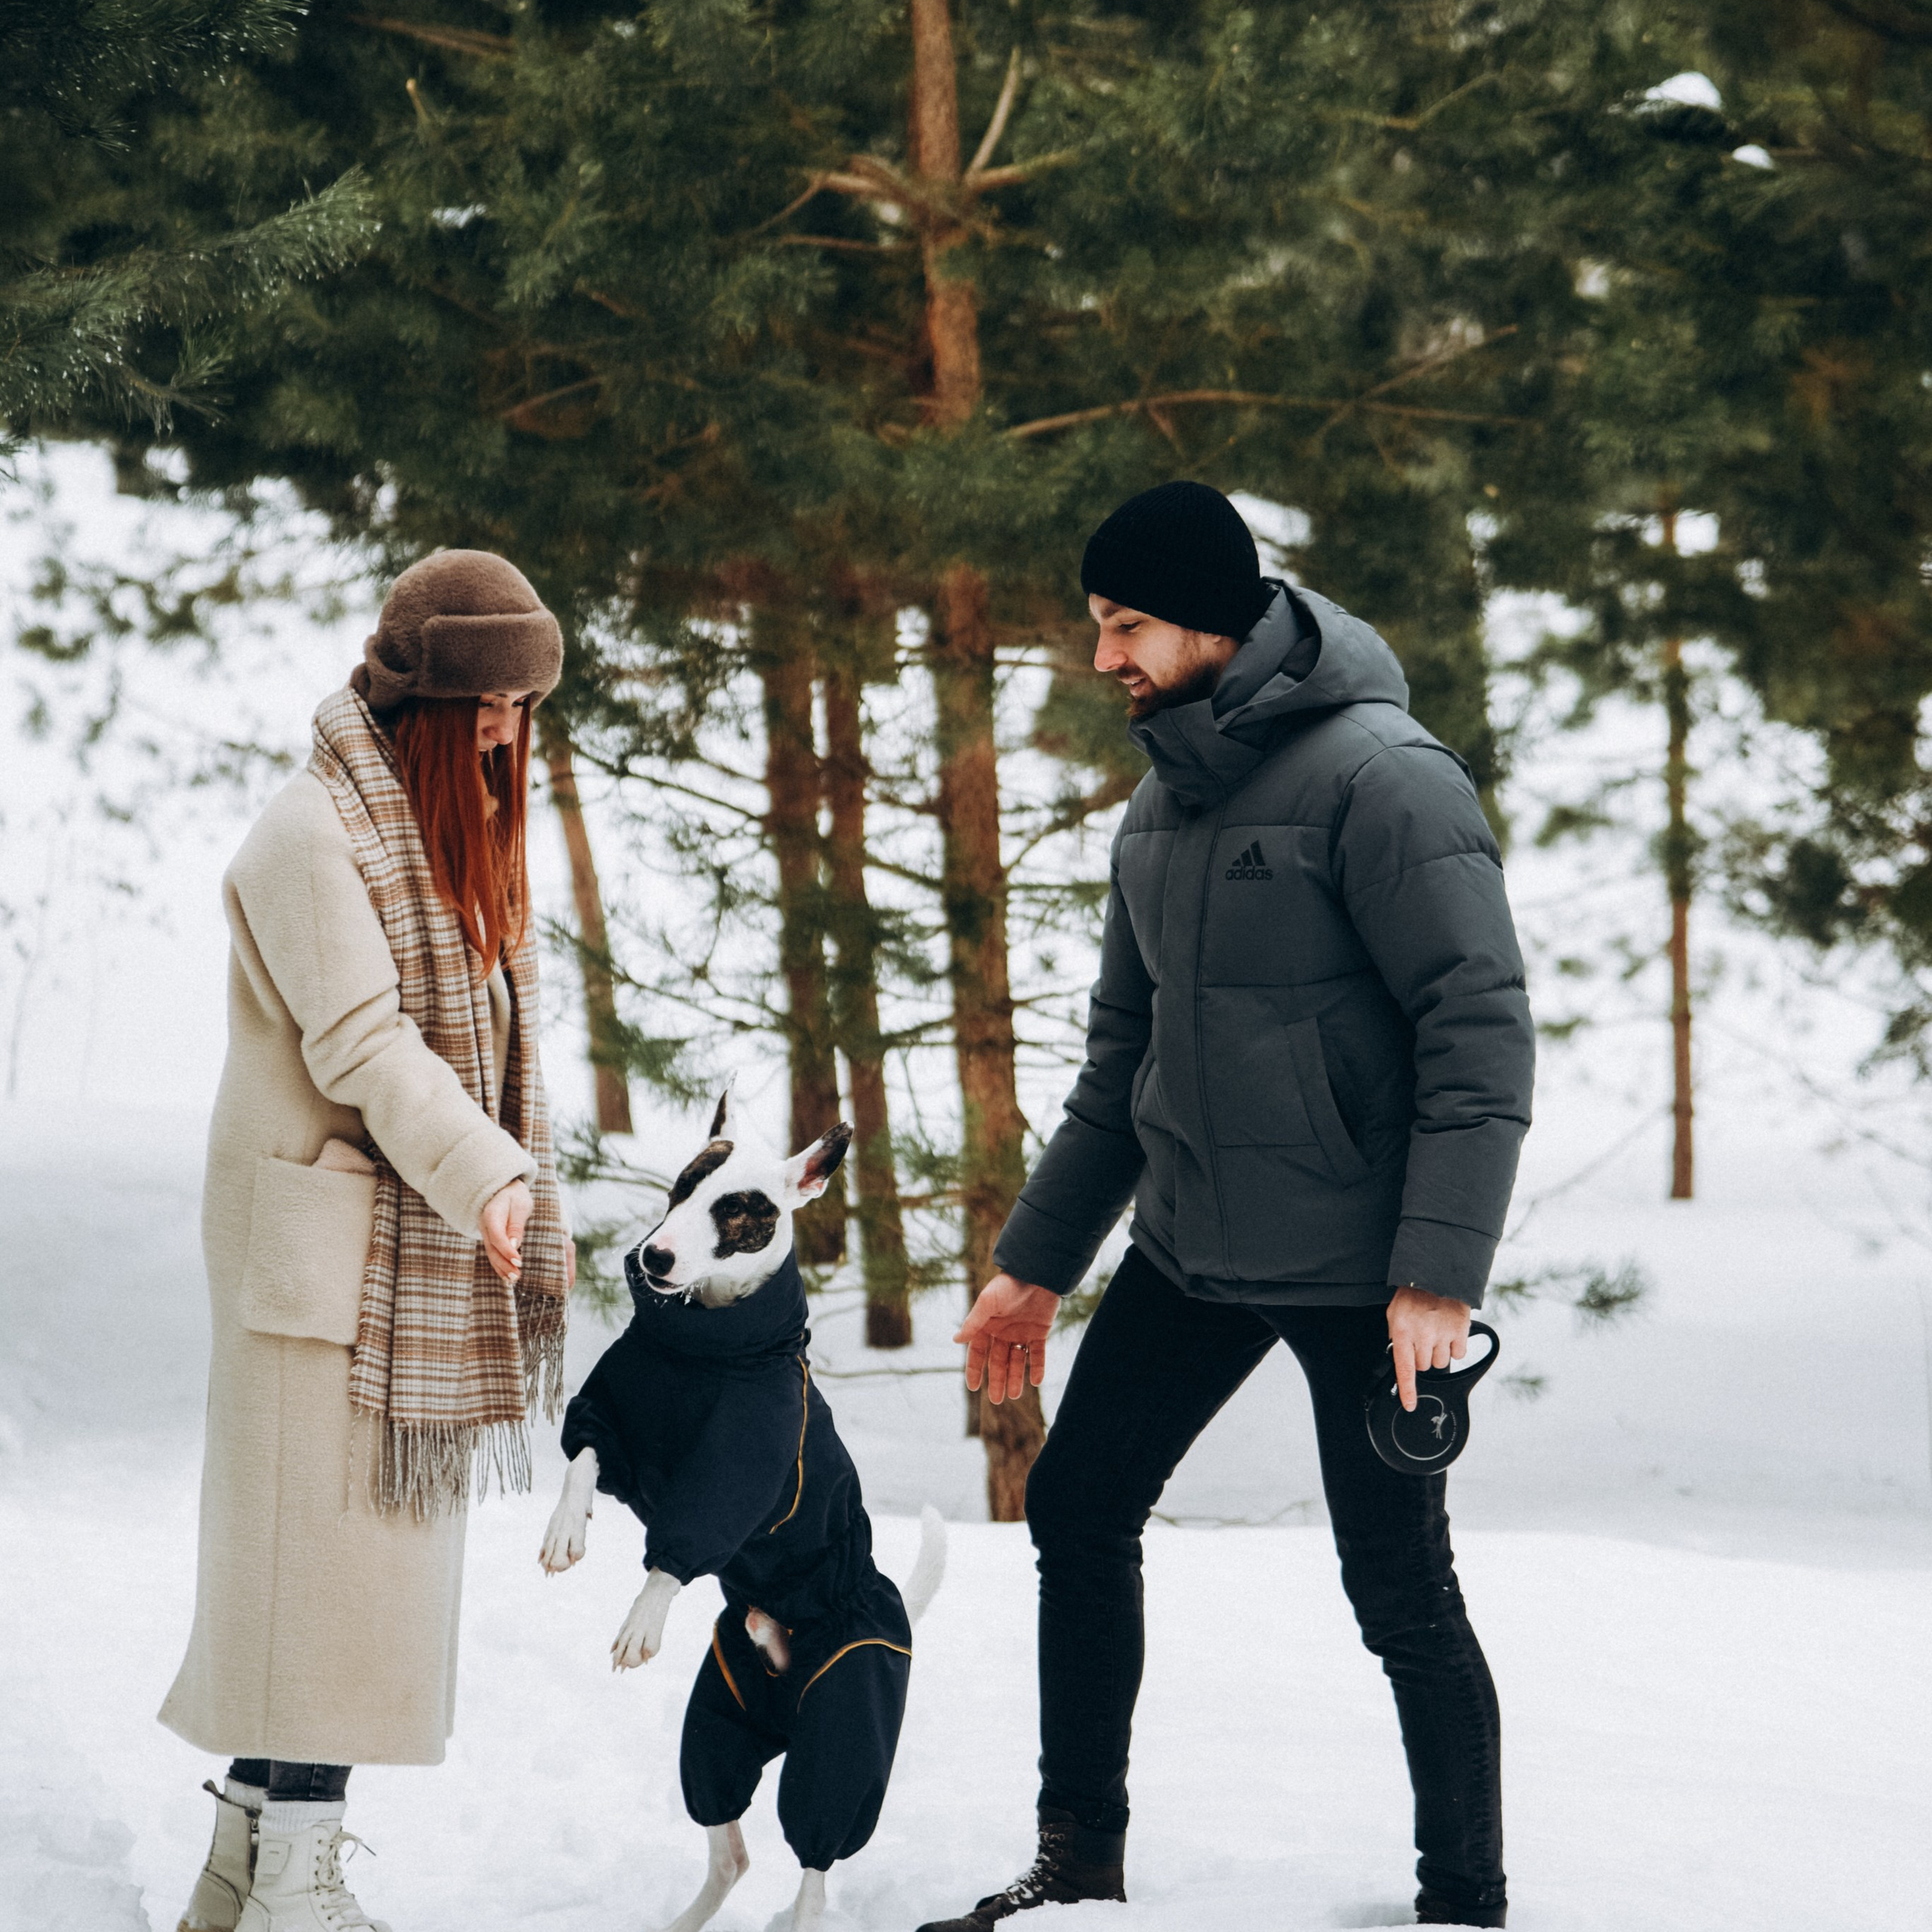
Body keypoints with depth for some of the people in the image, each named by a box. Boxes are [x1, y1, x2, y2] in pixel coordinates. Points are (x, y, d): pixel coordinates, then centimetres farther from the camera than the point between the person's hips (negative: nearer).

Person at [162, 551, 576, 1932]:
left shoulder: (460, 828, 15)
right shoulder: (314, 833, -13)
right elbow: (358, 1039, -21)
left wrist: (509, 1183, 11)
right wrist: (481, 1175, -30)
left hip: (427, 1248, 9)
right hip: (324, 1244, -9)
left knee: (377, 1544, 9)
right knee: (331, 1539, -9)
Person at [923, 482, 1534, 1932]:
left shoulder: (1378, 776, -16)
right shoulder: (1165, 802, 10)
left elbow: (1482, 1028, -19)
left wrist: (1441, 1270, -25)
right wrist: (1037, 1261, 19)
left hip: (1356, 1265, -8)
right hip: (1188, 1252, 8)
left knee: (1401, 1596, -2)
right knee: (1078, 1508, 9)